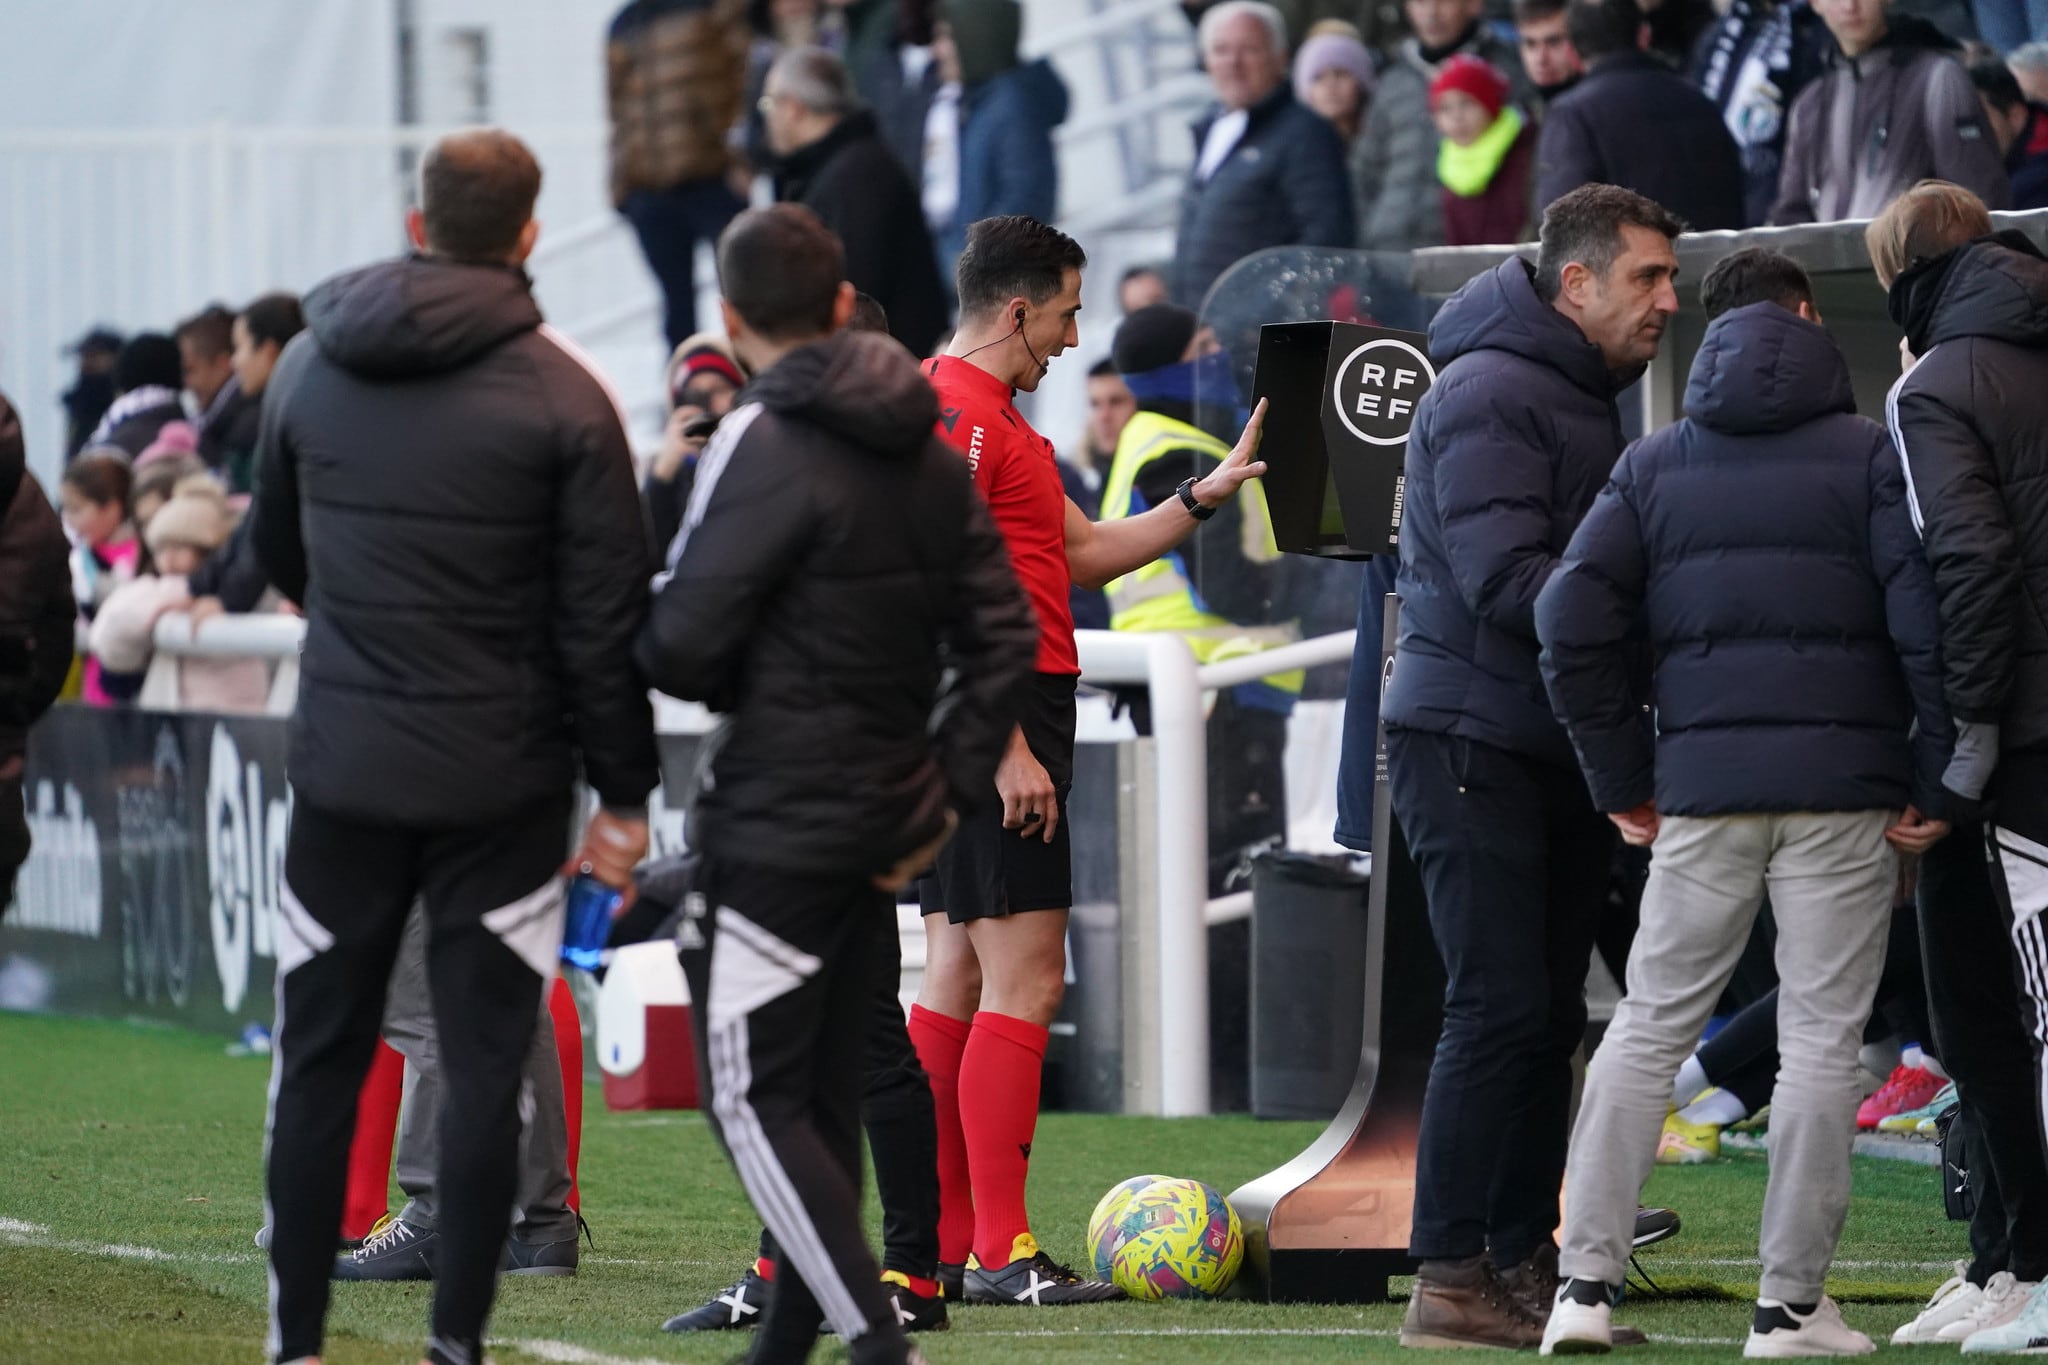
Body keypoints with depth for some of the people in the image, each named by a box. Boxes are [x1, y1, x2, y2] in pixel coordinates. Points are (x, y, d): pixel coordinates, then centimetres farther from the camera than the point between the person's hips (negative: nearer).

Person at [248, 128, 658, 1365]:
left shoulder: (310, 367, 2)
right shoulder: (562, 397, -9)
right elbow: (605, 616, -9)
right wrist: (624, 790, -1)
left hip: (341, 768, 3)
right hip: (501, 784, -3)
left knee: (321, 1055, 10)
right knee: (484, 1063, 4)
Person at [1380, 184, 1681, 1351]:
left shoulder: (1590, 399, 16)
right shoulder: (1492, 396, -14)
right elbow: (1507, 584, -23)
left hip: (1558, 754, 9)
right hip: (1473, 741, -9)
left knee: (1548, 1018, 9)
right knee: (1502, 1008, -12)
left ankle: (1523, 1266, 14)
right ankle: (1451, 1280, -10)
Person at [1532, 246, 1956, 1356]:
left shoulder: (1655, 464, 10)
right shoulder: (1868, 453, 1)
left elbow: (1573, 619, 2)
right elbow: (1928, 612, -10)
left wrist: (1622, 781, 8)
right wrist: (1936, 784, -4)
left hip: (1703, 789, 2)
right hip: (1845, 789, -2)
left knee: (1648, 1025, 9)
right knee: (1820, 1036, 2)